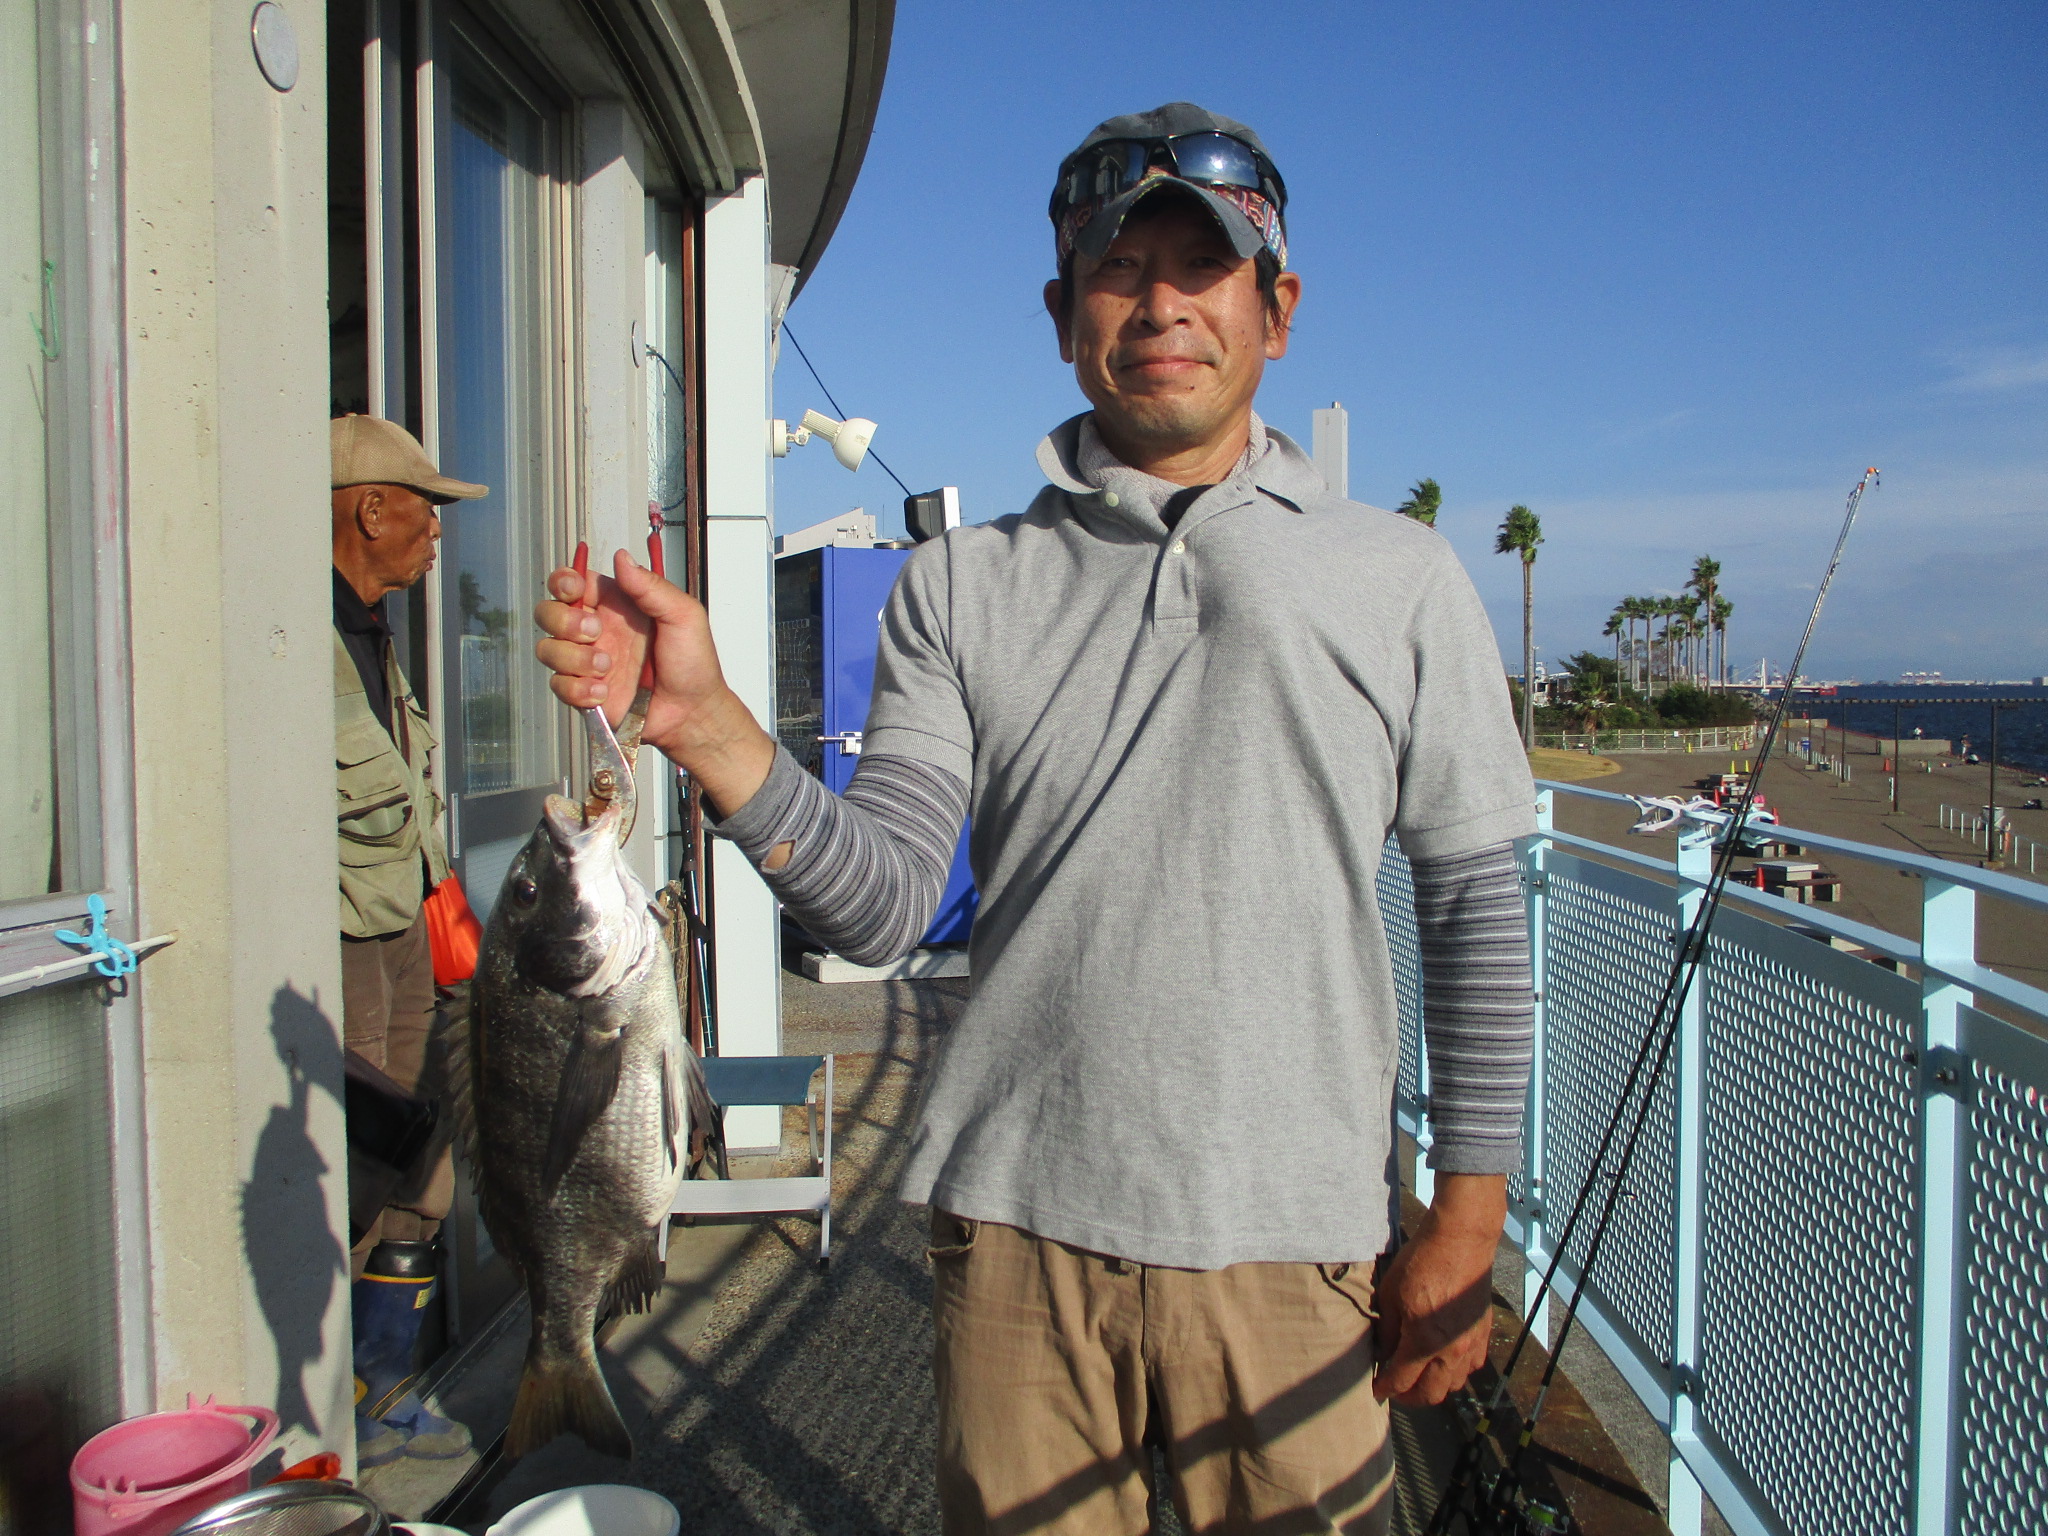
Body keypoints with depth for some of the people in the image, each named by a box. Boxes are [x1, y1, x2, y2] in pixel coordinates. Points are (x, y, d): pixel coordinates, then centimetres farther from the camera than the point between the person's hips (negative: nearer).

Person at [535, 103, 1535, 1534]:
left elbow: (1478, 907, 4)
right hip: (1017, 1224, 1)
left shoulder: (1400, 577, 3)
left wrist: (1467, 1217, 1)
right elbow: (883, 905, -4)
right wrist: (708, 724, -19)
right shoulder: (963, 586, 5)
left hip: (1287, 1243, 0)